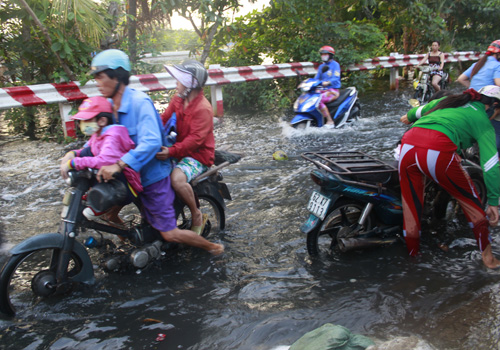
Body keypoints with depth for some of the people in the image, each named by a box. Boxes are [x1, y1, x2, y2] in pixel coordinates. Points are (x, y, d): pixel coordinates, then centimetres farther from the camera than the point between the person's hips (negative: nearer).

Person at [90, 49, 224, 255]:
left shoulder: (139, 102, -24)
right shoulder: (109, 106, 3)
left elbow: (152, 141, -36)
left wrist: (120, 164, -45)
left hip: (152, 177, -7)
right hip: (130, 177, 8)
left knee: (170, 234, -1)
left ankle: (214, 247, 20)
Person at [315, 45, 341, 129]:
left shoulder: (335, 64, -2)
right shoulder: (321, 66, 20)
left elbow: (336, 78, -15)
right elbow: (316, 78, 16)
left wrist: (327, 82, -36)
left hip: (333, 90, -7)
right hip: (323, 90, 7)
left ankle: (330, 122, -27)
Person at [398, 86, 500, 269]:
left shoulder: (448, 100, 31)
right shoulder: (482, 120, 17)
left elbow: (421, 110, 49)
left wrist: (409, 117, 71)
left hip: (408, 145, 5)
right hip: (438, 151, -5)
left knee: (411, 206, 18)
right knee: (469, 200, 18)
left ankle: (412, 254, 31)